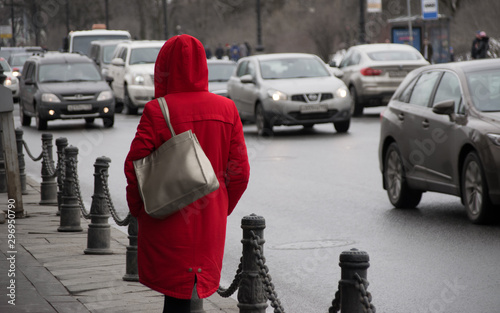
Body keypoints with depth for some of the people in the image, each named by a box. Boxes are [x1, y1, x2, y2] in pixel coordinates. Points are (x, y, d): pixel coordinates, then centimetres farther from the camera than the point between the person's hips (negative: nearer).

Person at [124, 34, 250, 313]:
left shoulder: (157, 112, -14)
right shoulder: (226, 109, -2)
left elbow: (134, 167, -13)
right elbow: (240, 171, 1)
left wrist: (138, 208, 3)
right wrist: (221, 210, 14)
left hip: (168, 222, -4)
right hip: (210, 223, 4)